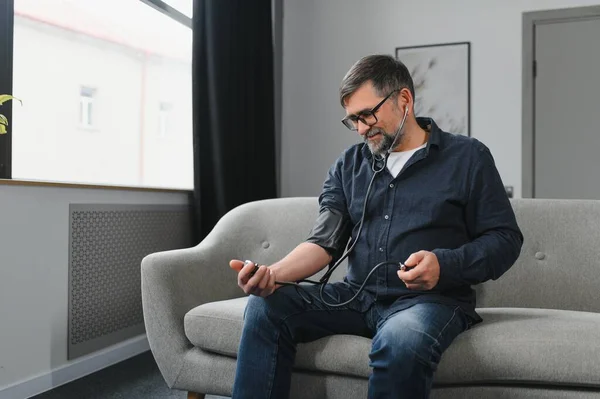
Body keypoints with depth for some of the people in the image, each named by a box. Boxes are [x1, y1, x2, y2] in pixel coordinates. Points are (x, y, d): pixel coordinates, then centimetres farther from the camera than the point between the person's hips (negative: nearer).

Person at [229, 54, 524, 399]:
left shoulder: (467, 157, 2)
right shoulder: (349, 165, 12)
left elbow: (505, 239, 0)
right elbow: (325, 241, 2)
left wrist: (444, 265, -19)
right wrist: (275, 273, -18)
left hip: (431, 299, -3)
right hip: (357, 296, 4)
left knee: (400, 341, -37)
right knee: (265, 308, -15)